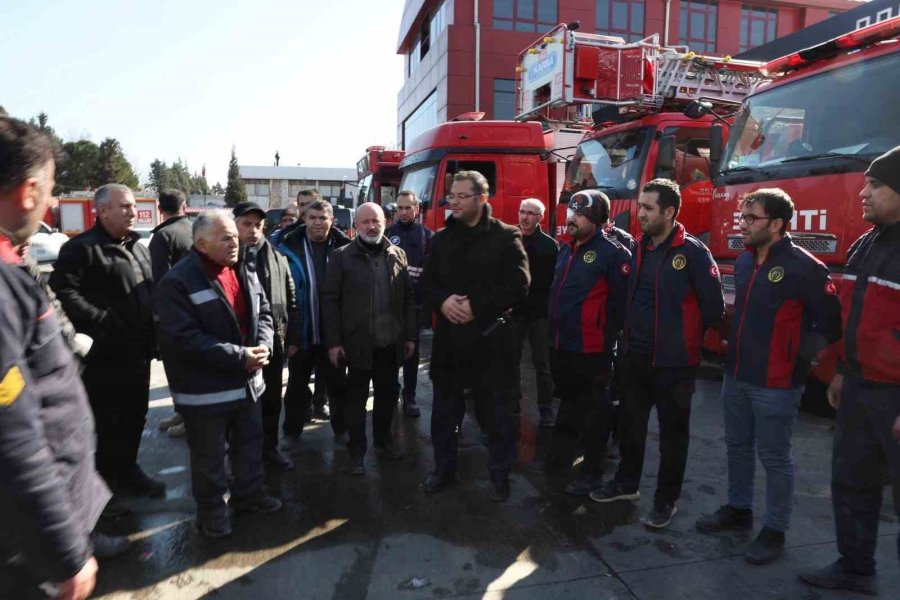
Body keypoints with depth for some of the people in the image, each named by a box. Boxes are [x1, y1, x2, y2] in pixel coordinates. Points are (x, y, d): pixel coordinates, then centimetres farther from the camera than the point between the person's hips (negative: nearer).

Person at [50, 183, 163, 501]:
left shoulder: (138, 247, 16)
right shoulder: (81, 248, -10)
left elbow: (152, 291, 23)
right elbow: (63, 292, -21)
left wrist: (152, 333, 11)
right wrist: (102, 322, -23)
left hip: (138, 351, 8)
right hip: (104, 355, -7)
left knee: (135, 416, 17)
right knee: (105, 421, 4)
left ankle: (127, 471, 33)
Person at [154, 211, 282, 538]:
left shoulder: (245, 273, 4)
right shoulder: (178, 282, -18)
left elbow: (263, 313, 11)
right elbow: (184, 338, -25)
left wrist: (263, 345, -10)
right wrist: (239, 357, -25)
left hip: (247, 381, 7)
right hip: (205, 388, -7)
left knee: (250, 442, 21)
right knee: (209, 454, 10)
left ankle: (248, 492, 41)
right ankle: (211, 508, 31)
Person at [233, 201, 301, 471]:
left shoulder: (277, 258, 4)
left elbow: (291, 301, 8)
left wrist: (293, 338, 5)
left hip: (272, 342, 4)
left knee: (271, 400, 16)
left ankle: (269, 446, 34)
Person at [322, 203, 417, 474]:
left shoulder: (397, 255, 5)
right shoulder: (341, 256, -4)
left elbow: (408, 298, 8)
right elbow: (330, 300, -5)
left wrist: (410, 335, 5)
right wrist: (333, 341, -9)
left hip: (391, 342, 3)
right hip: (357, 342, -3)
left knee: (387, 394, 16)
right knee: (356, 398, 8)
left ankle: (383, 439, 37)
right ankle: (356, 450, 23)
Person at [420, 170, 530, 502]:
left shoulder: (506, 237, -5)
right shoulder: (442, 239, 10)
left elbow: (518, 287, -11)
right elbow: (426, 282, 9)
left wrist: (477, 307, -18)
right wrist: (443, 301, -13)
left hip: (491, 338, -4)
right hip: (448, 337, 4)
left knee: (499, 412, 7)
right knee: (445, 409, 15)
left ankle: (500, 474, 25)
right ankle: (444, 468, 33)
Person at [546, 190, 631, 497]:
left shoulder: (612, 253, -14)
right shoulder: (565, 249, 11)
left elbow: (622, 302, -16)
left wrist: (608, 337, -13)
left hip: (591, 350, -8)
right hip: (561, 345, 8)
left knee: (594, 410, 6)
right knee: (568, 400, 24)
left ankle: (592, 471, 19)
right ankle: (562, 454, 42)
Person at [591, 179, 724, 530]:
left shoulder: (692, 252, -13)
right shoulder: (639, 248, 7)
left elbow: (714, 308, -10)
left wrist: (684, 336, 0)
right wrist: (629, 332, 10)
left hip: (674, 362, -6)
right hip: (634, 356, 6)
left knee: (672, 432, 9)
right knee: (630, 424, 18)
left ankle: (666, 500, 25)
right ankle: (627, 482, 37)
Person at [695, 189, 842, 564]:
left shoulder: (804, 267, -15)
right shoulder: (744, 261, 8)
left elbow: (830, 324, -11)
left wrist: (797, 355, -8)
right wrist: (735, 347, 14)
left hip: (775, 383, -7)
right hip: (736, 375, 8)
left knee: (774, 457, 5)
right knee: (738, 446, 18)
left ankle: (774, 530, 22)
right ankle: (738, 510, 36)